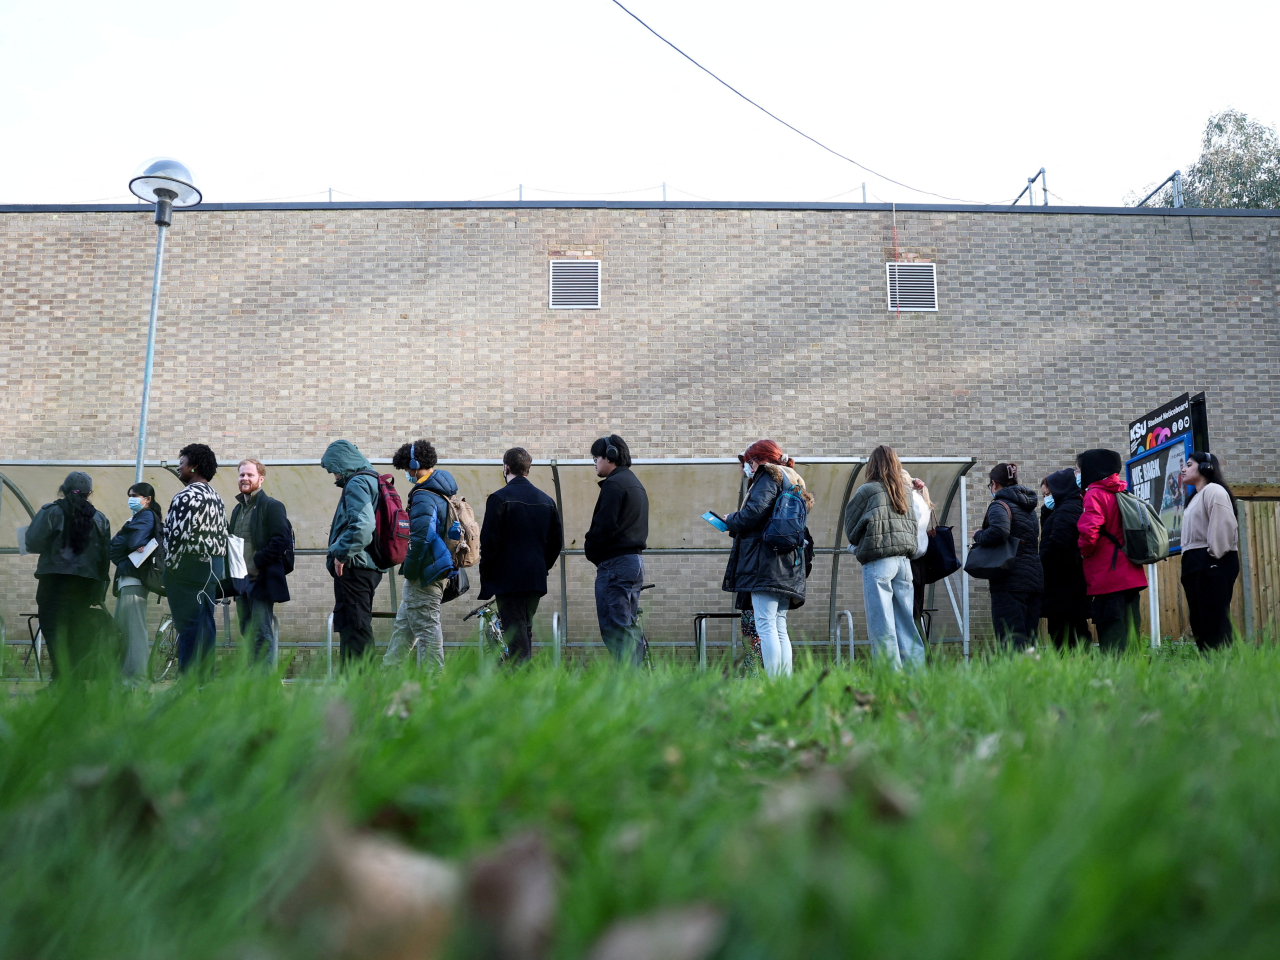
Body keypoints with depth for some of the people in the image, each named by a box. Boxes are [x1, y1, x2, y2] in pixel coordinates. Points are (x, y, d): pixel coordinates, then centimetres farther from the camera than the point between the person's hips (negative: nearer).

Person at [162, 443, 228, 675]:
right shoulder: (216, 497, 16)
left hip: (189, 566, -9)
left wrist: (169, 564, -10)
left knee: (188, 624, -7)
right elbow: (222, 534, 15)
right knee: (206, 623, 11)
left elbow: (179, 533, -20)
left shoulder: (187, 495, -13)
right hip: (214, 566, 9)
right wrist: (216, 566, 16)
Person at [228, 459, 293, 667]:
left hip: (262, 580, -8)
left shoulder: (272, 506, -6)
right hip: (242, 581, 8)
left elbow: (281, 540, -15)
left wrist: (257, 562, -17)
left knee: (262, 634, -9)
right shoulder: (238, 509, 19)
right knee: (247, 632, 12)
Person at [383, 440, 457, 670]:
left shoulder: (424, 497, -19)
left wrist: (409, 570, -17)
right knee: (403, 625, 20)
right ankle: (388, 670, 30)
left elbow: (421, 537, -29)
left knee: (426, 627, -3)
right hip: (438, 570, 10)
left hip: (424, 574, -10)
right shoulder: (442, 492, 12)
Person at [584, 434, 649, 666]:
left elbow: (605, 525, -20)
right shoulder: (636, 484, 21)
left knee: (614, 627, -8)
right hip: (635, 560, 10)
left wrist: (589, 548, -2)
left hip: (615, 563, -10)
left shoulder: (613, 484, -11)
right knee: (629, 626, 13)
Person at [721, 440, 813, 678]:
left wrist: (730, 521, 3)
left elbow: (754, 512, -15)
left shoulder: (768, 477, 0)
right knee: (779, 628, 9)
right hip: (789, 567, 9)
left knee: (765, 626, -12)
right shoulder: (793, 482, 27)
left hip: (766, 563, -9)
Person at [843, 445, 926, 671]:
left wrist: (856, 545, 20)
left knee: (881, 625, -4)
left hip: (878, 561, -6)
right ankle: (916, 670, 9)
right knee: (905, 621, 9)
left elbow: (850, 527, 5)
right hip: (904, 560, 6)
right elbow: (915, 527, 19)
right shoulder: (905, 493, 12)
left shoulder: (867, 491, -3)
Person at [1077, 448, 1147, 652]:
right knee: (1129, 636, 11)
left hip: (1108, 578, -8)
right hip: (1131, 576, 8)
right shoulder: (1122, 492, 15)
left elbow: (1089, 531, -22)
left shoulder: (1095, 494, -9)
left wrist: (1084, 550, -3)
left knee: (1111, 642, -7)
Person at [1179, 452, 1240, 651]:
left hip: (1212, 562, -10)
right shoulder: (1196, 497, 27)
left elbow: (1222, 526, -17)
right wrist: (1190, 563, 15)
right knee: (1199, 623, 6)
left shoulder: (1213, 490, -4)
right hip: (1195, 563, 10)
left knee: (1214, 623, -14)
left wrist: (1216, 557, -19)